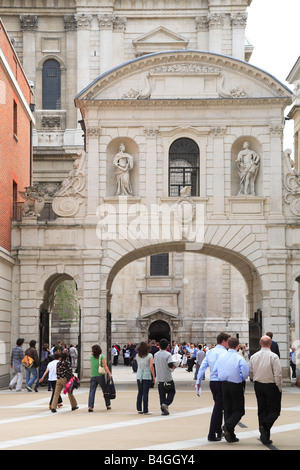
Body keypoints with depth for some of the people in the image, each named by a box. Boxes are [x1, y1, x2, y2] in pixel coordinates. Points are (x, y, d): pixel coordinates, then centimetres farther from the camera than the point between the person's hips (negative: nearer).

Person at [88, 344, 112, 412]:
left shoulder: (91, 357, 7)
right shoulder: (102, 356, -3)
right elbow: (105, 366, -10)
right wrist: (109, 373, -13)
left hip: (93, 376, 2)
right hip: (100, 375, -2)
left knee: (92, 391, 0)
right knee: (105, 391, 11)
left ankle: (90, 406, -12)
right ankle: (108, 405, 18)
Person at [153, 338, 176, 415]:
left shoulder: (156, 355, 5)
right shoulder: (168, 354, -12)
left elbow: (154, 364, 10)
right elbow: (170, 365, -21)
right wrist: (174, 367, -1)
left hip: (159, 378, 5)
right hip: (167, 378, -5)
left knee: (162, 394, 10)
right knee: (171, 392, 9)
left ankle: (163, 410, 7)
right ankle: (165, 404, -11)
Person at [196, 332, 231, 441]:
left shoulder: (210, 352, 11)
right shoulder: (223, 352, -12)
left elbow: (202, 367, 11)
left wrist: (198, 381, 15)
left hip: (212, 382, 8)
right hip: (222, 382, -8)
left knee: (218, 406, 19)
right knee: (218, 408, -4)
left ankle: (218, 431, 26)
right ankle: (212, 434, -3)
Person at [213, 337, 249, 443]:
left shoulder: (221, 356, 1)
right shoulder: (239, 358, -14)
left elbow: (215, 371, 4)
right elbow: (245, 373, -18)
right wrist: (241, 379, 3)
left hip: (224, 385, 5)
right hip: (236, 385, -5)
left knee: (227, 409, 11)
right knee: (239, 410, 6)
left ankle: (230, 436, 12)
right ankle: (228, 426, -17)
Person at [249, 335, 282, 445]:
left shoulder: (253, 356, 1)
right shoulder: (273, 356, -15)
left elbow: (251, 373, 7)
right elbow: (278, 374, -16)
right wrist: (280, 388, -5)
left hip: (258, 385, 5)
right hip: (271, 386, -5)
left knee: (261, 410, 11)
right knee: (274, 410, 5)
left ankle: (264, 437, 12)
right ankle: (265, 426, -19)